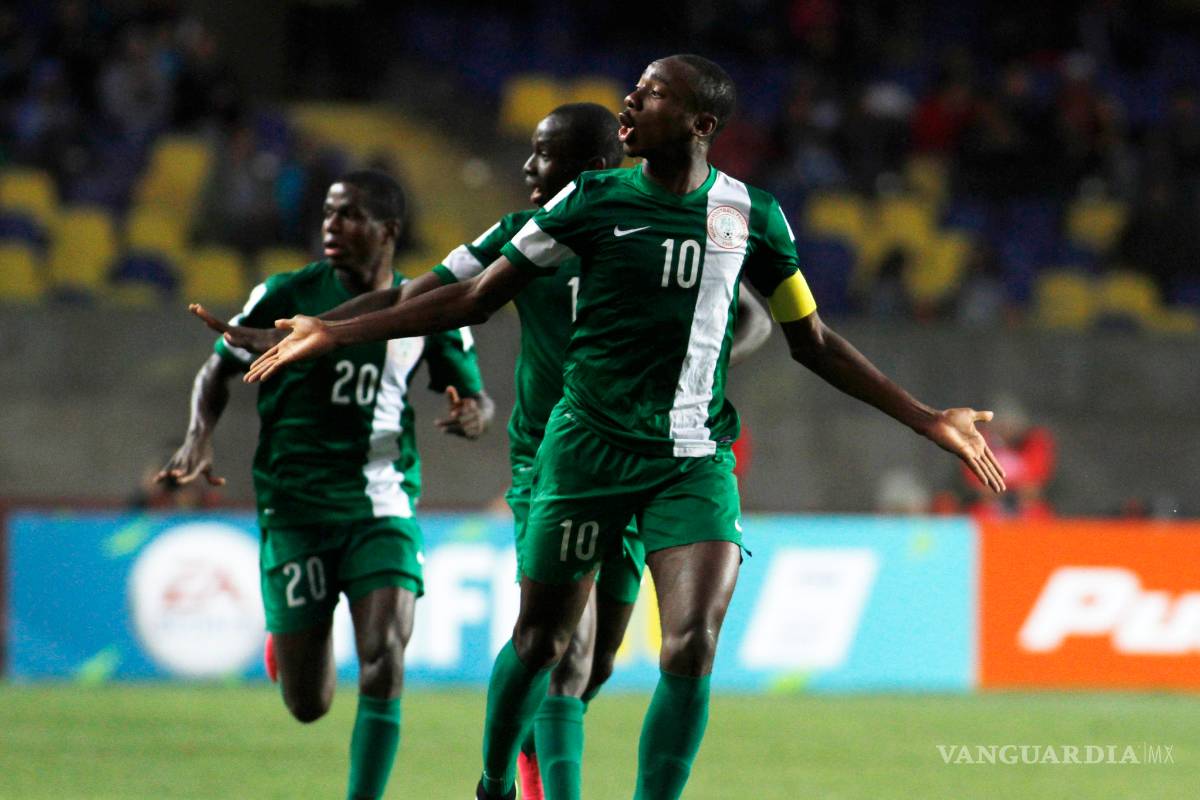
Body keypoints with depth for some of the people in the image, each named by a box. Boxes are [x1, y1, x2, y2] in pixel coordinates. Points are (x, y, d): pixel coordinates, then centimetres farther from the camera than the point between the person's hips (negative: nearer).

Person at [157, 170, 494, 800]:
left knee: (383, 670, -19)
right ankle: (288, 640, 38)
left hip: (383, 508, 1)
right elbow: (219, 369, 9)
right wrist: (200, 436, -10)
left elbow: (475, 396, 15)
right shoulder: (289, 296, -2)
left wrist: (473, 415, -10)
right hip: (294, 507, -1)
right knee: (308, 704, 1)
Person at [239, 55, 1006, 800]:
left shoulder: (751, 215, 1)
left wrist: (929, 420, 8)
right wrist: (338, 332, -2)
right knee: (541, 639, 6)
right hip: (589, 447, -1)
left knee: (692, 648, -16)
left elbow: (813, 342, 12)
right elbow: (475, 298, 4)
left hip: (695, 459, 1)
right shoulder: (592, 201, -3)